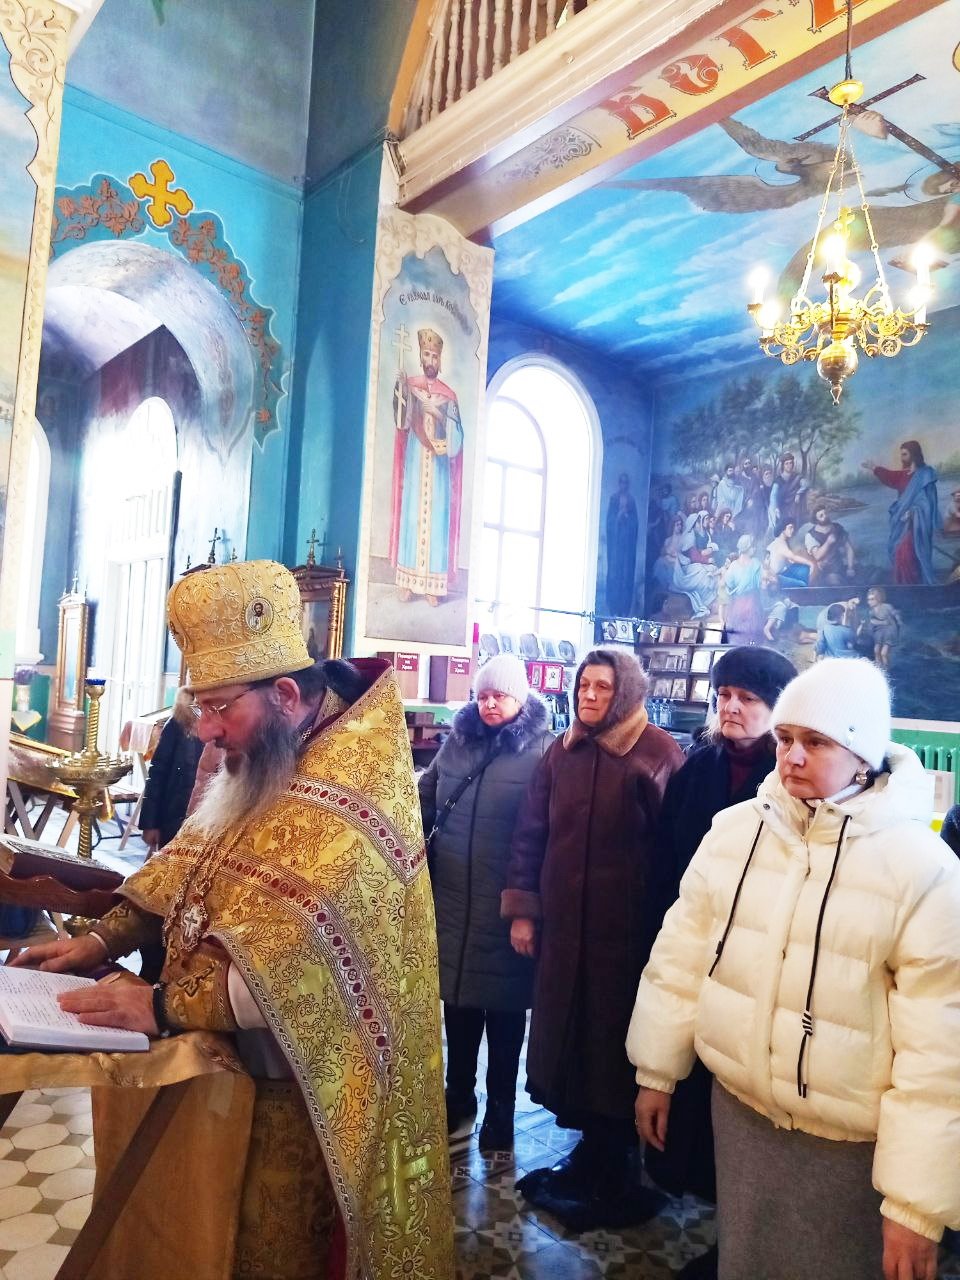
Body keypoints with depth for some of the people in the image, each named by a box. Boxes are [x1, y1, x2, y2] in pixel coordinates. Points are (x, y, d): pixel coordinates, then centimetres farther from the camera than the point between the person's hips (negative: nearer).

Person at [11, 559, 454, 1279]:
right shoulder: (269, 762, 1)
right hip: (242, 1062, 8)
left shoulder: (350, 791, -28)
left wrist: (164, 1006, -28)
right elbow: (191, 866, 6)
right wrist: (103, 940, -5)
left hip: (304, 1081, -8)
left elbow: (297, 969, -34)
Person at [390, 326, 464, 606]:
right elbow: (402, 423, -12)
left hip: (439, 471, 0)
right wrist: (401, 393, -27)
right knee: (411, 515, 0)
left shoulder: (449, 396, 6)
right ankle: (408, 581, 7)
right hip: (414, 466, 0)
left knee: (437, 520, 0)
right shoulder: (409, 386, 5)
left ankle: (433, 584, 4)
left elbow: (456, 440, 1)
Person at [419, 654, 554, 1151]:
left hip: (506, 907, -4)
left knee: (504, 1010, 10)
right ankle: (458, 1097, 37)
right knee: (458, 1003, 16)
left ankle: (500, 1108, 29)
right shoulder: (457, 742, 6)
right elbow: (425, 802, 17)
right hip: (451, 899, 4)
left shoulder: (542, 750, -8)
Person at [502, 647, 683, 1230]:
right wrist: (522, 909, 6)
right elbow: (531, 832, 9)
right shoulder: (562, 751, 7)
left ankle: (617, 1177, 28)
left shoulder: (656, 751, -8)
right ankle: (593, 1153, 35)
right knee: (568, 1037, 14)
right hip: (563, 924, 5)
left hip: (627, 927, -5)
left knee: (616, 1044, 7)